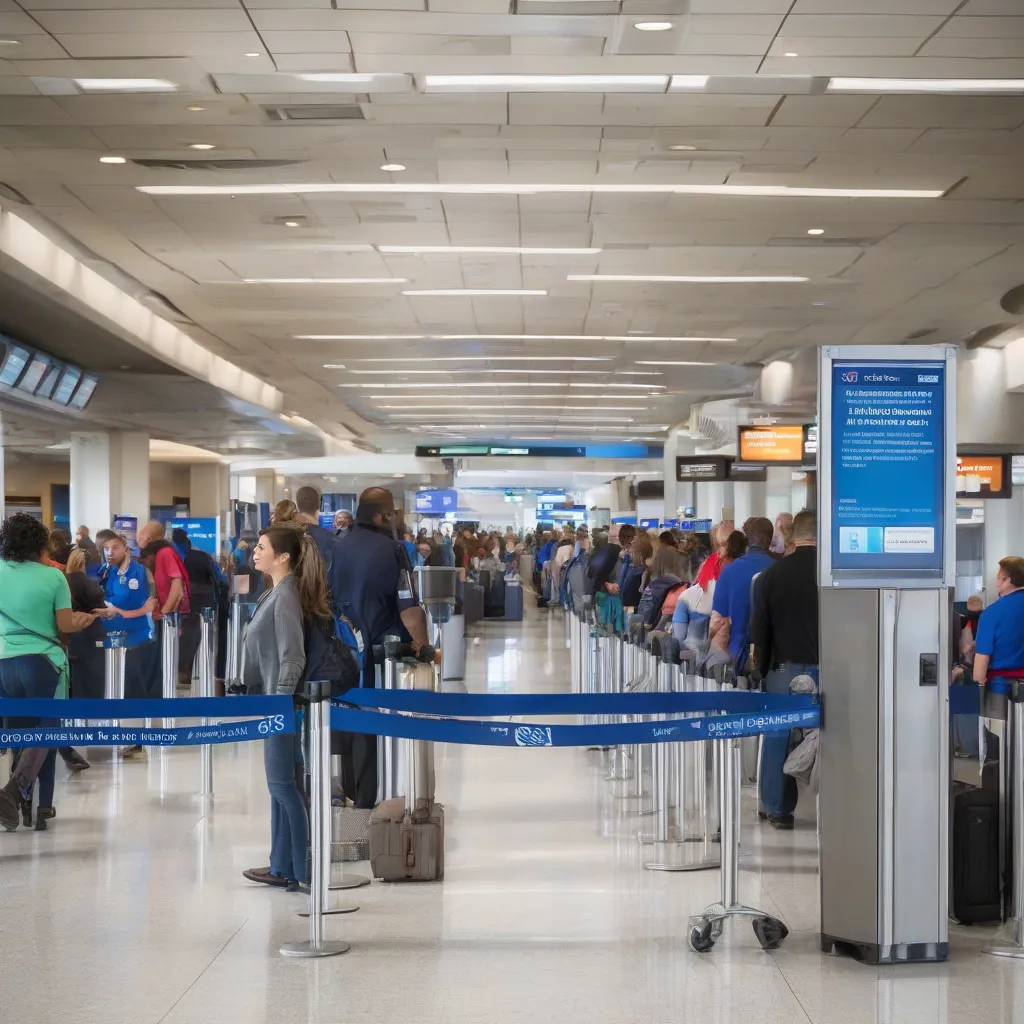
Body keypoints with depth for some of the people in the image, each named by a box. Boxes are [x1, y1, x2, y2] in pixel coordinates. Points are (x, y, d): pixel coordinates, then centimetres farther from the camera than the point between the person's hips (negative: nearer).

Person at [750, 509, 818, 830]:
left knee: (778, 737, 8)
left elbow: (759, 629, 4)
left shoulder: (773, 573, 0)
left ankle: (778, 809, 12)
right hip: (824, 668, -1)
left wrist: (762, 668, 12)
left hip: (784, 668, 1)